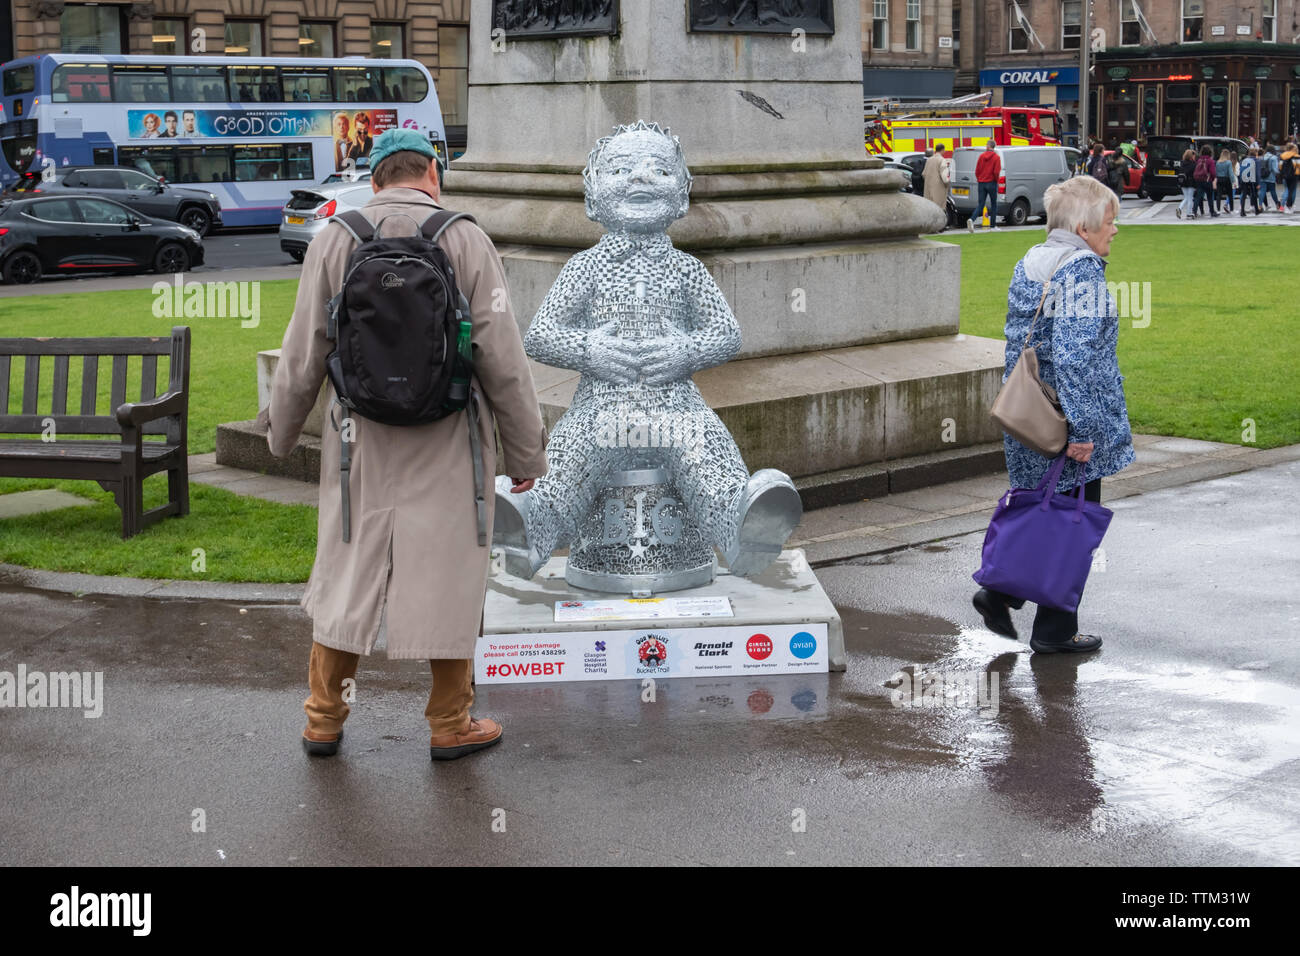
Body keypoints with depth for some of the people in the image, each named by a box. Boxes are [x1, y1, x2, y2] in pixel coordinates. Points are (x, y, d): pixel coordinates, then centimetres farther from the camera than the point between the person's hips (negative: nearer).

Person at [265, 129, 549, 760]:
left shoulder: (334, 240, -1)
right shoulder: (465, 241, -7)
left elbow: (302, 356, 1)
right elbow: (503, 360, -8)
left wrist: (281, 433, 16)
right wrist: (527, 453, 1)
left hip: (361, 440, 2)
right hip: (447, 446, -2)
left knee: (347, 570, 13)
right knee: (448, 576, 8)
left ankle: (323, 720, 22)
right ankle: (450, 724, 18)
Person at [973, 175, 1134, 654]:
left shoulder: (1028, 264, 9)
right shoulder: (1082, 270, -18)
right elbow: (1075, 354, -24)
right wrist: (1080, 429, -23)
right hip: (1072, 421, -8)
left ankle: (999, 592, 13)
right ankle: (1055, 630, 12)